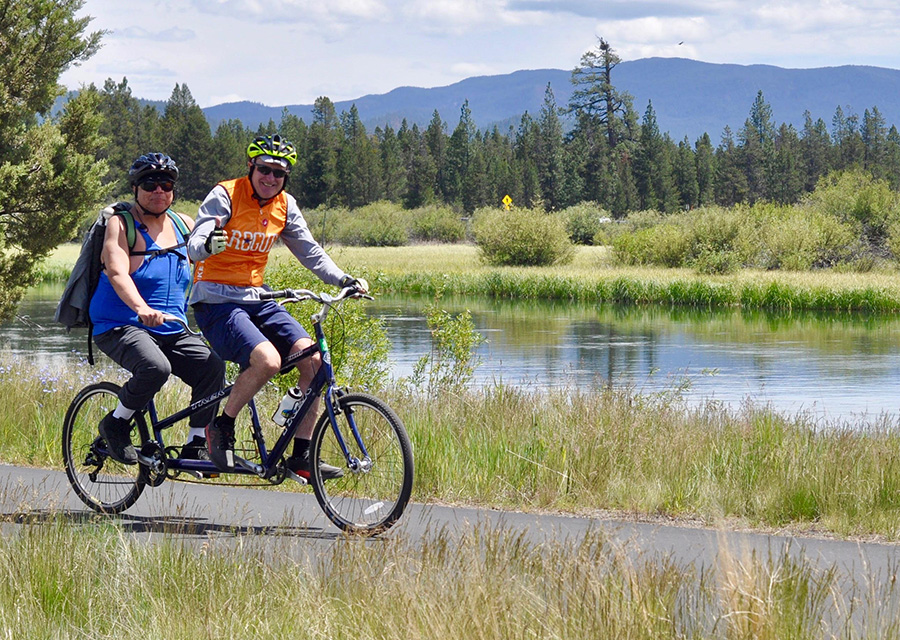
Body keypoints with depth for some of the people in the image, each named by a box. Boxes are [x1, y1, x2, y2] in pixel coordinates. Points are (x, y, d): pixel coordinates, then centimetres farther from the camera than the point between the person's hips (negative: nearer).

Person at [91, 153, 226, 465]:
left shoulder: (183, 225, 11)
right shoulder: (121, 224, -7)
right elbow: (117, 272, -22)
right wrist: (141, 308, -42)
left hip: (173, 332, 6)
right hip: (121, 328, -6)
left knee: (212, 366, -20)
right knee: (155, 367, -35)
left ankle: (195, 445, -7)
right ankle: (116, 424, -9)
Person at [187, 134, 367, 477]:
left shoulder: (285, 206, 6)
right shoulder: (225, 195, -12)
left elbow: (311, 253, 12)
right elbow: (194, 245, -22)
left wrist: (344, 280, -4)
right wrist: (208, 245, -46)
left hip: (257, 299, 6)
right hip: (216, 301, -6)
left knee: (312, 359, -12)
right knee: (268, 360, -30)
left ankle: (301, 456, -4)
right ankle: (222, 427, -7)